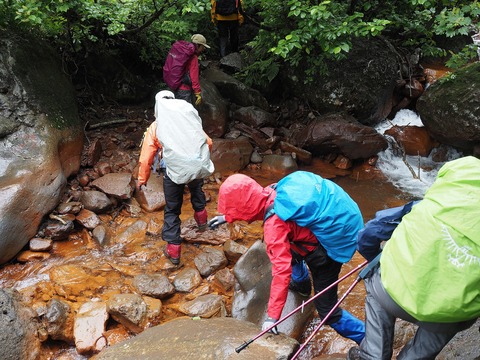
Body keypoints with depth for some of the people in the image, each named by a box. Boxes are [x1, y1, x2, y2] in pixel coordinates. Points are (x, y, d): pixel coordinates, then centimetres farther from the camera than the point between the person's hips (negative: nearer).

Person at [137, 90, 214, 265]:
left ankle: (173, 250, 19)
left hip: (175, 171, -3)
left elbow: (146, 158, 7)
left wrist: (142, 180, 19)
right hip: (199, 167, 3)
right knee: (196, 189, 38)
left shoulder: (156, 126, 11)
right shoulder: (190, 116, 17)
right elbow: (208, 142, 20)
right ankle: (201, 217, 53)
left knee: (172, 210, 14)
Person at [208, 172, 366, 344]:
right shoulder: (273, 190, -7)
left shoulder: (274, 224, -29)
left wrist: (272, 316, -27)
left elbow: (281, 269, -31)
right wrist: (228, 215, 24)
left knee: (326, 309, 2)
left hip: (331, 247, -9)